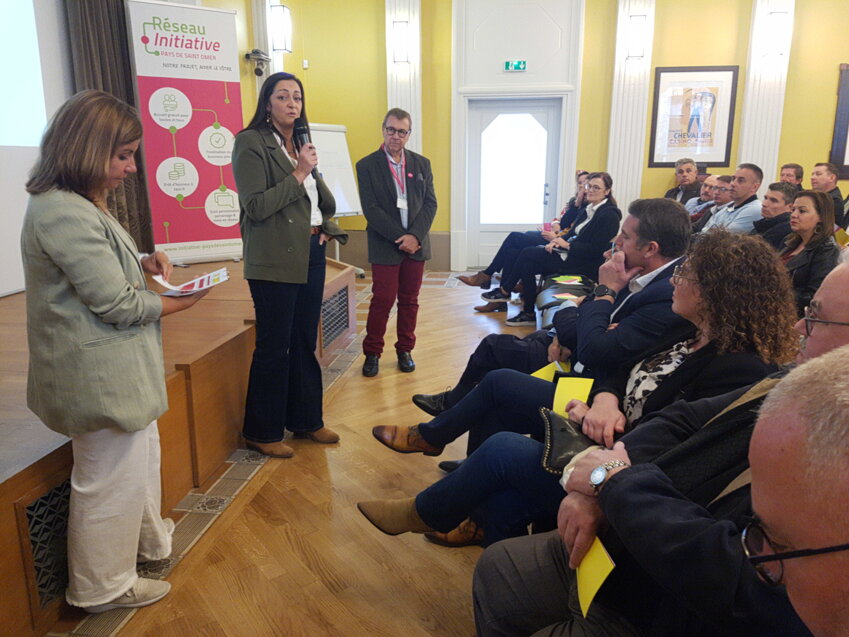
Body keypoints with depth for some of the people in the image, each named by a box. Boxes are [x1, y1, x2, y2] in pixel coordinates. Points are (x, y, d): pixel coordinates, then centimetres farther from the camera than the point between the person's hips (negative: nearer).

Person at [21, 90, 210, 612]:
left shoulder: (81, 205, 9)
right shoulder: (64, 214, -25)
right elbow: (117, 304, -24)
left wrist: (141, 262, 3)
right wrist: (176, 304, -8)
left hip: (117, 369, 11)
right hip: (101, 378, -11)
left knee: (142, 454, 25)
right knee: (113, 480, 6)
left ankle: (150, 539, 47)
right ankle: (105, 588, 27)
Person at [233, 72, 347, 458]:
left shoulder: (300, 144, 17)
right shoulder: (251, 143, -6)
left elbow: (321, 197, 26)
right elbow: (255, 206, -16)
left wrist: (325, 226, 8)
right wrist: (299, 173, -14)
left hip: (311, 253, 8)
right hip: (275, 260, -7)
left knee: (305, 342, 13)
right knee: (274, 348, -1)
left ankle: (306, 420, 26)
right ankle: (261, 433, 14)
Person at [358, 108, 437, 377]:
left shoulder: (421, 164, 9)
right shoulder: (367, 165, -2)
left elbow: (430, 203, 4)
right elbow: (370, 209, -9)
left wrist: (414, 236, -11)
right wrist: (400, 237, -15)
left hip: (416, 244, 3)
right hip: (385, 245, -3)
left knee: (409, 301, 10)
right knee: (382, 301, -1)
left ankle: (405, 350, 23)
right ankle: (372, 353, 13)